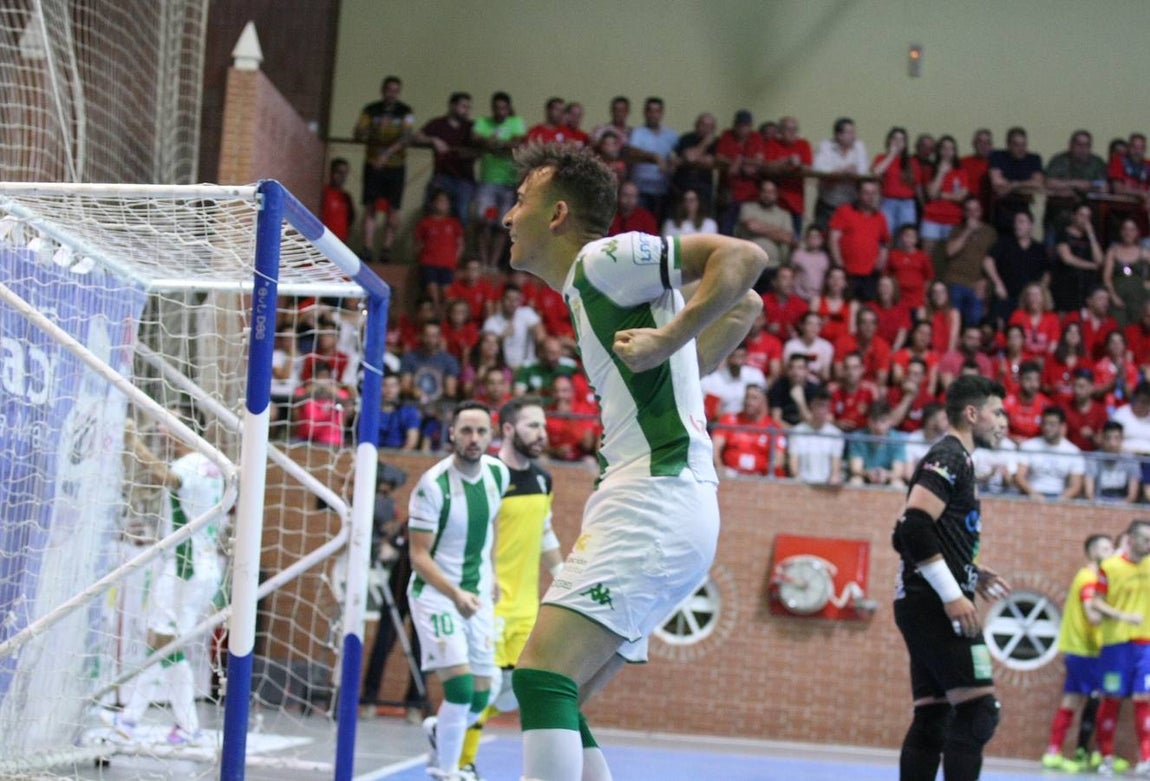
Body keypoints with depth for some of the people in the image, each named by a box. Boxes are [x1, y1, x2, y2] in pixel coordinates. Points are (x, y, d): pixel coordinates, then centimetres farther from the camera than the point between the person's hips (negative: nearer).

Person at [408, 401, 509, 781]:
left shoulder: (499, 473, -2)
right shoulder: (433, 485, -20)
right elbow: (419, 555, -19)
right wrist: (455, 594, -33)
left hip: (478, 594, 6)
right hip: (435, 593, -6)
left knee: (479, 699, 7)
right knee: (460, 687, -19)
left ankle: (438, 731, 40)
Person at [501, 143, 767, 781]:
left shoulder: (604, 258, -4)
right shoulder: (590, 287, 23)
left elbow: (745, 257, -15)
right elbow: (746, 307, 29)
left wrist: (666, 341, -21)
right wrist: (686, 372, 20)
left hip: (652, 502, -10)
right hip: (650, 506, 10)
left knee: (541, 675, -20)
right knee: (552, 705, 9)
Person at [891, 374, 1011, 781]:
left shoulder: (953, 459, 21)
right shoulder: (949, 456, -9)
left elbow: (914, 535, 24)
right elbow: (914, 526, -21)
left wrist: (971, 574, 17)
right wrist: (953, 595, -22)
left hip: (927, 606, 10)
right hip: (934, 605, -10)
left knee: (932, 718, 8)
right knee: (978, 708, -15)